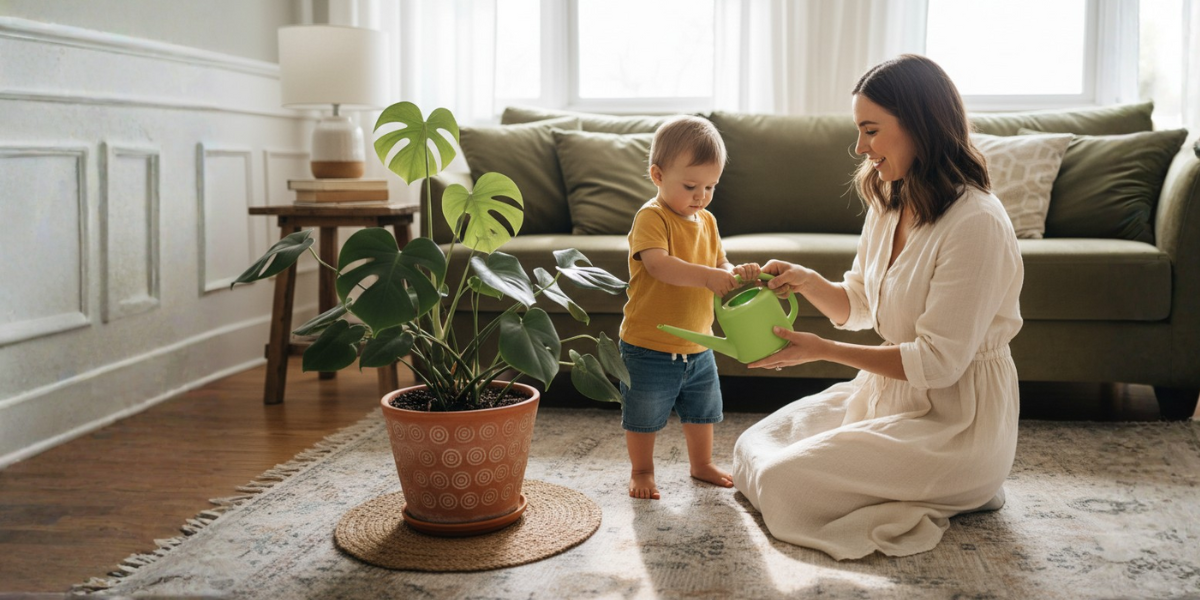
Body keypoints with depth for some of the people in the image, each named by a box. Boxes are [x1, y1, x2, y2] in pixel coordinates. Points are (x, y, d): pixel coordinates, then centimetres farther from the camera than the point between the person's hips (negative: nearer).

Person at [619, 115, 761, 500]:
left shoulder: (707, 221, 6)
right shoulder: (651, 217, -19)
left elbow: (719, 264, 11)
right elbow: (658, 264, -33)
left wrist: (737, 273, -13)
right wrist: (708, 276, -43)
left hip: (697, 345, 7)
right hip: (649, 346, -7)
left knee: (702, 410, 22)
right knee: (643, 416, 9)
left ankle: (702, 464, 42)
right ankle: (641, 471, 29)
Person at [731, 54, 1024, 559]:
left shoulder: (976, 223, -23)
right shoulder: (889, 203, 5)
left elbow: (938, 362, -23)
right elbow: (858, 306, 14)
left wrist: (823, 350, -20)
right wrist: (806, 281, -7)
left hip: (955, 422, -9)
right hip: (887, 392, 9)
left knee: (780, 483, -19)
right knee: (752, 448, 5)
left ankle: (960, 493, 2)